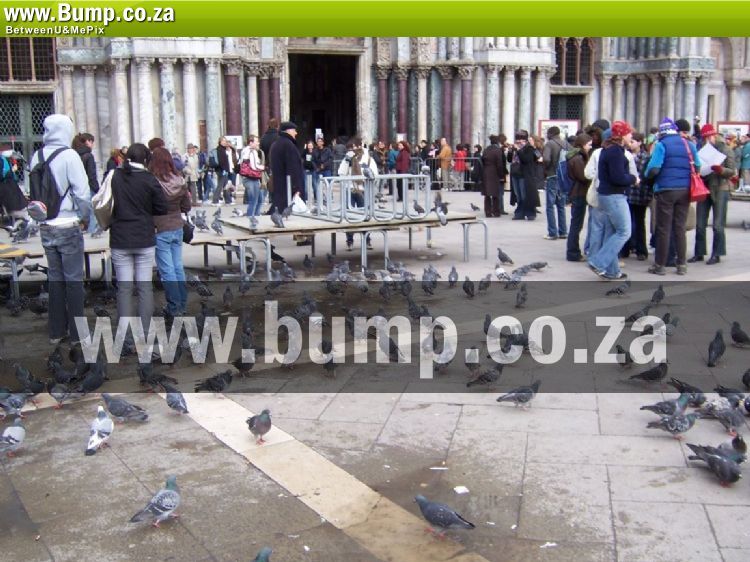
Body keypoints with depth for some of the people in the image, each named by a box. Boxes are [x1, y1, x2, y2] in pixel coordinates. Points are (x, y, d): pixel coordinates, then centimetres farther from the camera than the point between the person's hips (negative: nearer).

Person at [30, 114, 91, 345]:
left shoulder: (36, 156, 4)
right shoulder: (69, 155, -13)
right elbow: (82, 191, -17)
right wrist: (84, 218, -4)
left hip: (45, 228, 5)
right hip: (69, 226, -5)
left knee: (55, 278, 15)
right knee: (74, 280, 3)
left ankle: (56, 331, 21)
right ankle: (76, 332, 7)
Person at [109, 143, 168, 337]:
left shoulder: (114, 176, -4)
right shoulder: (150, 180, -9)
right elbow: (162, 209, -5)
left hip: (120, 241, 1)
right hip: (145, 240, -1)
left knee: (124, 288, 7)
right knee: (145, 287, 7)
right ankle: (144, 333, 10)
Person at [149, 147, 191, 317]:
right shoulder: (180, 181, -3)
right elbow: (186, 207, 6)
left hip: (160, 231, -5)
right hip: (177, 228, 5)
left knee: (167, 270, 3)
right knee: (178, 267, 14)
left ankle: (174, 307, 8)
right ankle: (182, 304, 21)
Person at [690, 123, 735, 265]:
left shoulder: (726, 150, 1)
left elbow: (732, 172, -4)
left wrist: (720, 169, -22)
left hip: (720, 189, -4)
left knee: (718, 225, -1)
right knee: (700, 224, 5)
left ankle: (716, 254, 7)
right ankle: (699, 253, 14)